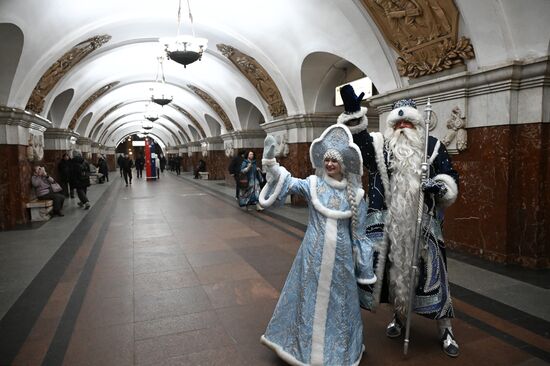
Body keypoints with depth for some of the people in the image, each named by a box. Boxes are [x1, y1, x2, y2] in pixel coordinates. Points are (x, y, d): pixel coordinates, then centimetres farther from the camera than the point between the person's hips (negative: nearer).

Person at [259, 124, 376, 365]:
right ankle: (307, 345, 36)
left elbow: (359, 233, 2)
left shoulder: (355, 194, -3)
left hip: (341, 257, 1)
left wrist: (365, 269, 6)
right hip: (313, 254, 0)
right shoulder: (312, 184, -4)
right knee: (310, 298, 13)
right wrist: (270, 162, -34)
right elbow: (287, 182, -18)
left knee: (338, 302, 15)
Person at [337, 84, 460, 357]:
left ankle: (445, 329, 21)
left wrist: (441, 185, -18)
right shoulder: (378, 144, 5)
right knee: (393, 269, 12)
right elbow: (356, 138, -11)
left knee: (430, 272, 2)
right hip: (387, 223, 1)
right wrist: (352, 111, -26)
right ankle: (399, 316, 36)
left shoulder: (433, 146, 4)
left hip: (422, 224, -1)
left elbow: (450, 176, 5)